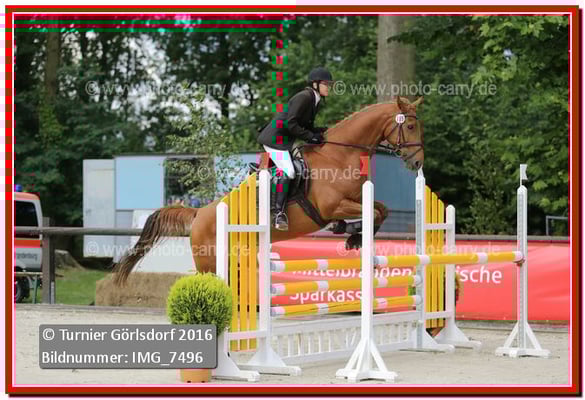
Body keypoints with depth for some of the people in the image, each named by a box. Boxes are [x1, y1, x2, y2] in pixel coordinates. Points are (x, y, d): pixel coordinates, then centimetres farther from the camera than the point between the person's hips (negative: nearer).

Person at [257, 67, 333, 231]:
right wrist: (311, 137, -19)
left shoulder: (315, 101, 14)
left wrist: (318, 132, 2)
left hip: (286, 140, 11)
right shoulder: (304, 97, -16)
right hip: (276, 138, -11)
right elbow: (291, 124, -21)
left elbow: (306, 126, 21)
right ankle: (278, 213, -24)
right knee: (287, 171, -22)